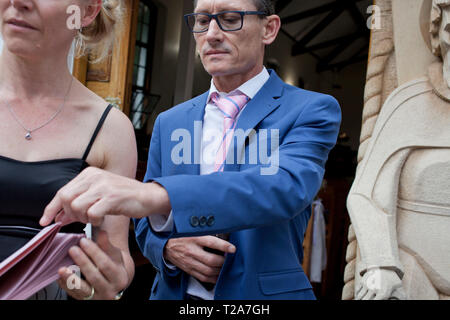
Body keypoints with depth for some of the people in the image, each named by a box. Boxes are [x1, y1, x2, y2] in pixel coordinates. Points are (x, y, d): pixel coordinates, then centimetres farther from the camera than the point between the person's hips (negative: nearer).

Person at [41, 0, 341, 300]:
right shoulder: (169, 122, 3)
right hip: (176, 292, 3)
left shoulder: (311, 110, -10)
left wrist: (153, 193, -41)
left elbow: (285, 187, -29)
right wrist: (169, 247, -15)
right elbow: (147, 223, 8)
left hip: (265, 291, -3)